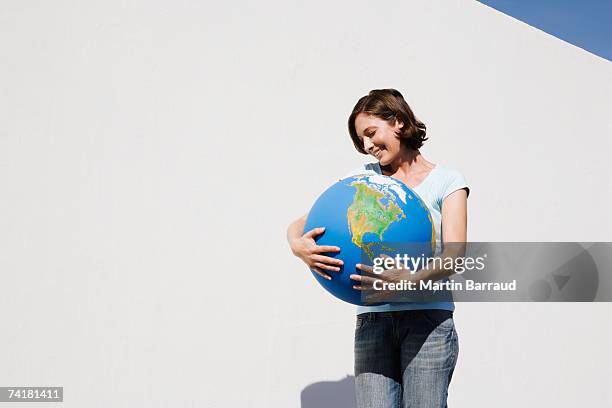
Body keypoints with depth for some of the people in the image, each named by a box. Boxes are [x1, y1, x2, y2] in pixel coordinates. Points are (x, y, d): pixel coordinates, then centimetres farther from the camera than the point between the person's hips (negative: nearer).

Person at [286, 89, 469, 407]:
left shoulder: (446, 181, 6)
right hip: (372, 320, 2)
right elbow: (299, 224, 6)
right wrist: (298, 245, -19)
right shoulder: (363, 178, 14)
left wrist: (410, 279, -29)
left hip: (428, 318, -2)